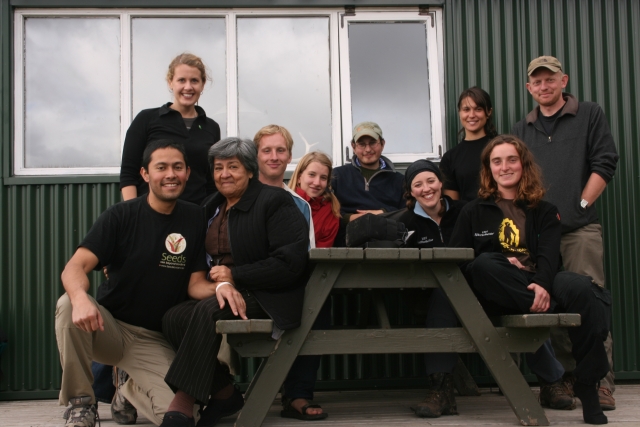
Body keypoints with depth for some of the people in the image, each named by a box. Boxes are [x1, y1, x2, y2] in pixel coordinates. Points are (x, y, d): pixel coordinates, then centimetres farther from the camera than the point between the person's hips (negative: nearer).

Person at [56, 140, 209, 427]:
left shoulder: (194, 219, 2)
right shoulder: (121, 216, -6)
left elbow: (195, 282, 1)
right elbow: (75, 267, -16)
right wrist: (81, 298, -40)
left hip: (155, 339, 2)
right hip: (109, 327, -2)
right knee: (68, 304, -33)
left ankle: (132, 390, 17)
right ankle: (80, 400, -12)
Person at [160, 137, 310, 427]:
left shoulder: (274, 202, -3)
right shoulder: (211, 208, 18)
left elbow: (290, 262, -13)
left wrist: (234, 275, -13)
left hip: (264, 298, -7)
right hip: (218, 293, 7)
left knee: (207, 312, -34)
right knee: (173, 318, -22)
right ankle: (224, 393, -9)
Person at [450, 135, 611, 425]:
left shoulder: (544, 211, 17)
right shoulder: (473, 211, 16)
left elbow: (549, 254, -1)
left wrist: (542, 285, -24)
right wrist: (502, 264, -13)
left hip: (538, 284, 1)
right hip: (496, 294, -1)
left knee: (581, 288, -31)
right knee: (483, 264, -34)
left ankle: (587, 387, -26)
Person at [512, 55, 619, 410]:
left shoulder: (590, 115, 9)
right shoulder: (521, 130, 18)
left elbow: (604, 163, 2)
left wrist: (580, 205, -5)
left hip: (580, 228, -4)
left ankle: (600, 381, -6)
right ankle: (566, 377, 14)